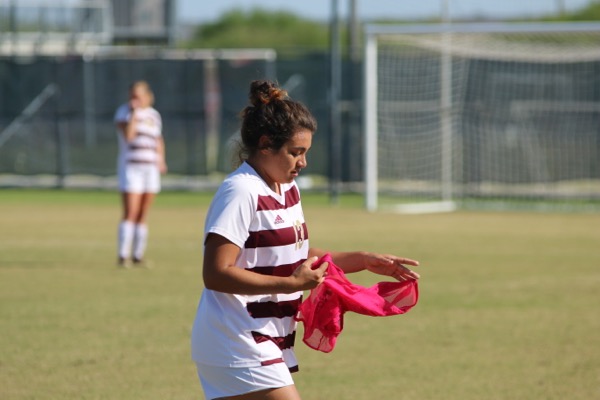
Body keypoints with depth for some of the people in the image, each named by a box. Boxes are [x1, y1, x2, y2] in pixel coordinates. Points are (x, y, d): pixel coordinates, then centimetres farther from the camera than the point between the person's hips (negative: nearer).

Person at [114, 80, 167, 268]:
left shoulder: (154, 115, 14)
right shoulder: (124, 112, -3)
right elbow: (128, 135, -18)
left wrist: (161, 159, 9)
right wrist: (134, 113, -17)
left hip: (150, 168, 5)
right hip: (130, 167, -5)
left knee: (143, 215, 6)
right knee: (130, 213, -14)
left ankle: (138, 255, 11)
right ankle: (123, 255, -14)